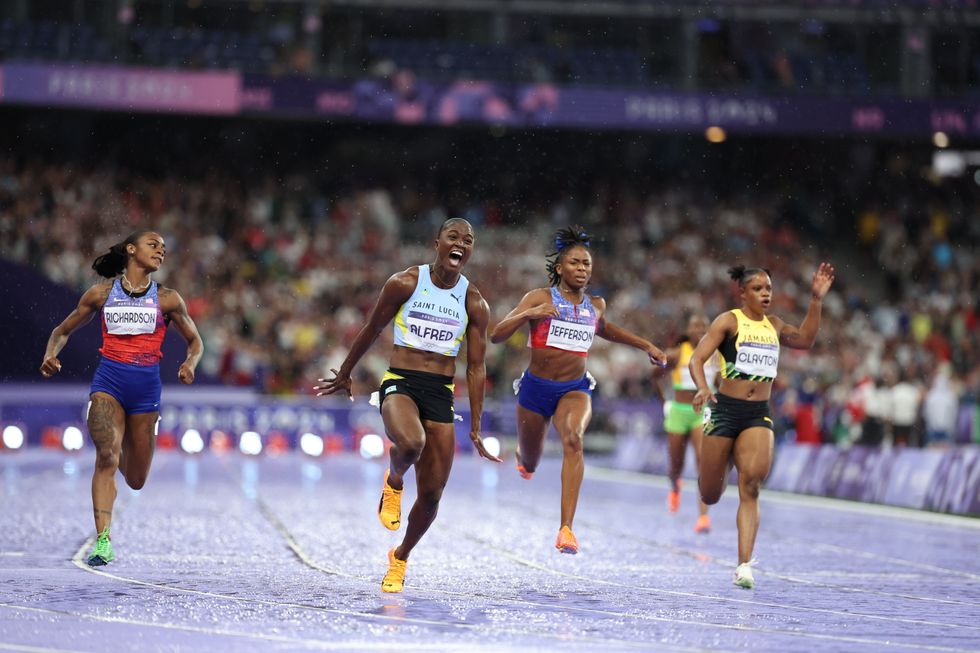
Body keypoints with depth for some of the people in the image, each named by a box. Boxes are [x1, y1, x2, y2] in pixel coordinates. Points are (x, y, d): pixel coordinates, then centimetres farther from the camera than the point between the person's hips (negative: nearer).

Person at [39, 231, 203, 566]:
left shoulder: (167, 299, 7)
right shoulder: (101, 294, 7)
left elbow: (195, 341, 15)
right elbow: (63, 331, 15)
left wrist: (190, 363, -7)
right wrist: (50, 356, -6)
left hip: (146, 387, 2)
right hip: (108, 381, -1)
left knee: (136, 480, 6)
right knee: (106, 456, -25)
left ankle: (123, 447, 43)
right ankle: (103, 541, -26)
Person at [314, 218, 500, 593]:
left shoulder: (475, 304, 3)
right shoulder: (404, 284, -3)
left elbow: (476, 368, 6)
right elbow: (371, 330, 10)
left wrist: (475, 429, 4)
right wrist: (345, 375, 19)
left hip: (441, 394, 3)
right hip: (400, 383, -3)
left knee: (432, 494, 1)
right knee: (410, 443, -38)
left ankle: (401, 557, 29)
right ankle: (393, 483, -1)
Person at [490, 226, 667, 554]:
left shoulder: (596, 305, 5)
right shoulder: (540, 298, -8)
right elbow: (496, 335, -14)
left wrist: (645, 345, 25)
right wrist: (529, 314, -30)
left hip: (575, 389, 1)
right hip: (536, 388, -1)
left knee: (573, 438, -32)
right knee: (529, 465, 16)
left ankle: (566, 528, -38)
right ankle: (523, 454, 60)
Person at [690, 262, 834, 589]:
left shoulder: (773, 325, 13)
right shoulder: (729, 321, -4)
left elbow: (805, 340, 27)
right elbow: (696, 359, -11)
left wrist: (816, 299, 18)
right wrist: (703, 389, -30)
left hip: (759, 415, 3)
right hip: (726, 409, -3)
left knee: (751, 484, -19)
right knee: (710, 496, 6)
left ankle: (744, 565, -20)